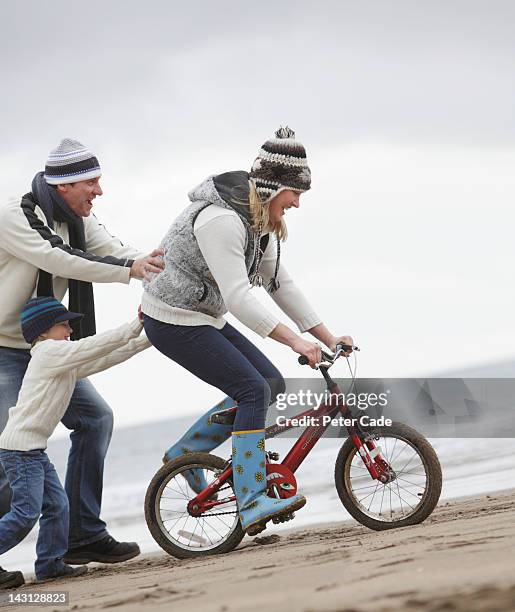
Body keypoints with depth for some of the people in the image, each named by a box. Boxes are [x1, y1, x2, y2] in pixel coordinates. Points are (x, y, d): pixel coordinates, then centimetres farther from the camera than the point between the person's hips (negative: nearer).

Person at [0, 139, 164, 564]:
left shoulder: (79, 223, 7)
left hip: (44, 352, 8)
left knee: (95, 418, 0)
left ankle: (83, 536, 5)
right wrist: (130, 269, -35)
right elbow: (59, 261, -30)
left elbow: (117, 252, -6)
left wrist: (159, 265, -27)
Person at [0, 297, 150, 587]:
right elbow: (97, 345, -15)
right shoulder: (50, 351, -9)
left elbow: (106, 358, 19)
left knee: (56, 504, 10)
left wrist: (146, 339, 15)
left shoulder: (67, 364, 20)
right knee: (27, 512, -13)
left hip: (34, 448, 10)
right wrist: (136, 326, -10)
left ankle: (51, 563, 15)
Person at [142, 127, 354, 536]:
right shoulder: (221, 220, -26)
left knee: (272, 384, 6)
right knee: (255, 391, -17)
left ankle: (186, 453, 15)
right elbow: (238, 297, -31)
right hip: (173, 321, -10)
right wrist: (295, 341, -33)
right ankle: (252, 503, -20)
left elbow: (281, 285, 8)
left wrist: (329, 338, 4)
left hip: (204, 318, 10)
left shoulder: (260, 223, 6)